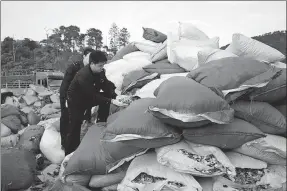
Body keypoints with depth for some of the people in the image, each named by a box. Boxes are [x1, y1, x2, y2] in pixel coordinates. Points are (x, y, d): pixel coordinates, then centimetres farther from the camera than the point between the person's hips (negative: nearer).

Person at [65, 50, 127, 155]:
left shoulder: (100, 71, -14)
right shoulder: (83, 76, -35)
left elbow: (107, 86, -8)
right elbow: (93, 96, -34)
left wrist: (116, 96, -25)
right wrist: (112, 101, -39)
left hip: (88, 97, 6)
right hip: (76, 101, -6)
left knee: (108, 96, -13)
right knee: (74, 129, -6)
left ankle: (101, 123, -1)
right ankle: (69, 155, 9)